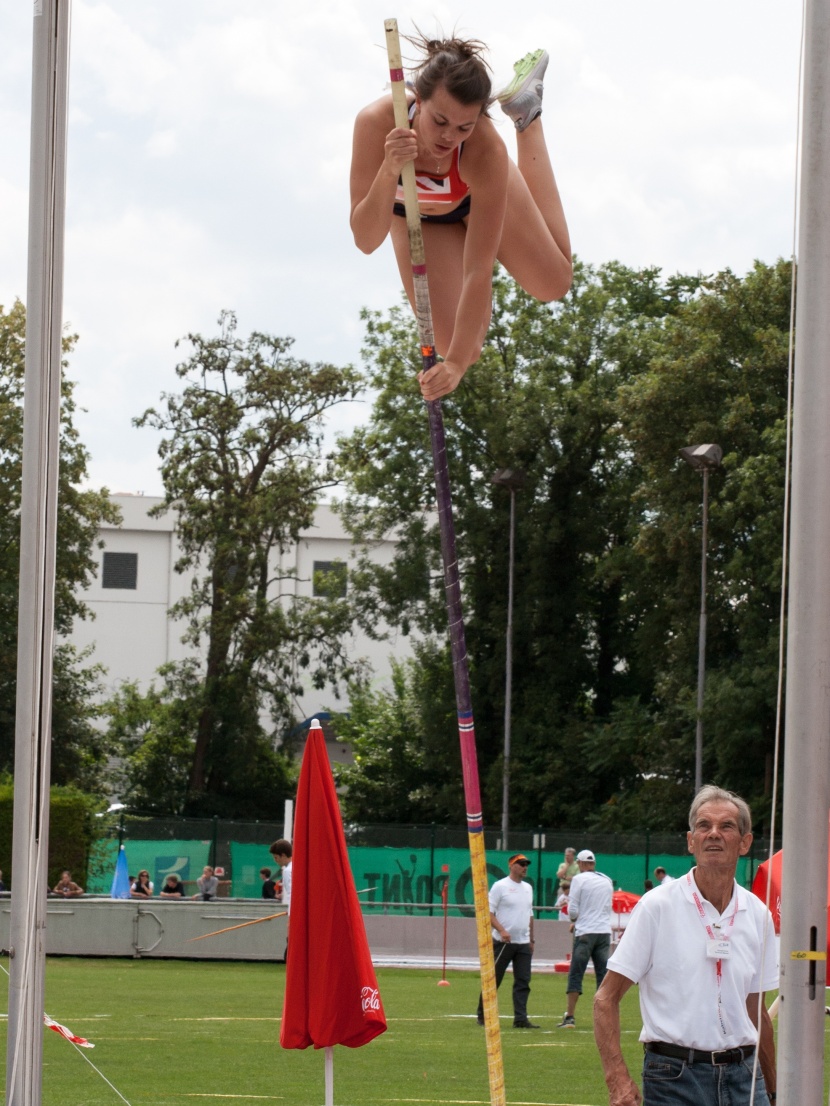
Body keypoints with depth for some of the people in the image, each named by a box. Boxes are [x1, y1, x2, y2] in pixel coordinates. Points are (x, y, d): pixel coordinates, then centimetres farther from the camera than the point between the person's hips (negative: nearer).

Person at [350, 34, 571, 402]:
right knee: (458, 346, -2)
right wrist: (389, 172, -58)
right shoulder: (377, 122, -43)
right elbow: (366, 241, -41)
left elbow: (479, 271, -40)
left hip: (478, 196, 0)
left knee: (554, 282, 19)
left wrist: (457, 362, -44)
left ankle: (526, 114, 27)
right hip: (415, 214, 0)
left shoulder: (486, 150, -43)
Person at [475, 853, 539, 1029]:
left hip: (523, 943, 6)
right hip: (503, 942, -6)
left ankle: (520, 1019, -5)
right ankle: (483, 1016, 10)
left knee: (523, 981, -3)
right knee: (493, 979, 0)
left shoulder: (528, 888, 15)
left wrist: (531, 940, 18)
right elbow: (488, 912, -11)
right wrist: (501, 930, -23)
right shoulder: (500, 886, -6)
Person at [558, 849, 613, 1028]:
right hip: (605, 931, 4)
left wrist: (573, 919, 15)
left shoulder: (579, 879, -5)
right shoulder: (607, 881, 11)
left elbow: (573, 910, -8)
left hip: (585, 933, -4)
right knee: (603, 976, 6)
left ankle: (570, 1017, -4)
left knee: (576, 975, -1)